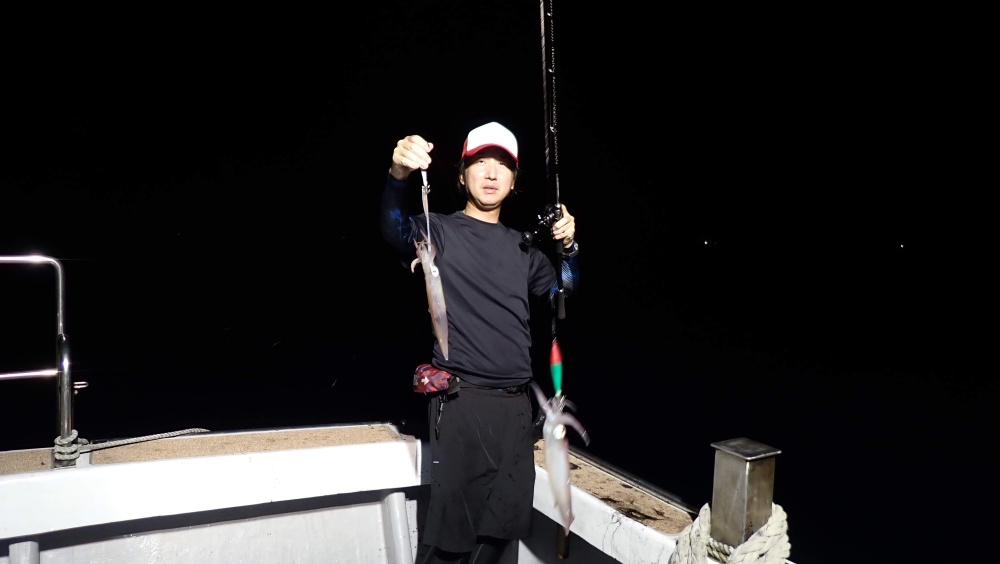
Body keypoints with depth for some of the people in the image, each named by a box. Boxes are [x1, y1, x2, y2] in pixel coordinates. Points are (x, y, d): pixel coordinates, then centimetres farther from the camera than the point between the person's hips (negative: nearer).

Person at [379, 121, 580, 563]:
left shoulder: (522, 246, 15)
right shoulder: (441, 231, -1)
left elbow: (561, 292, 14)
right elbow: (397, 232, -21)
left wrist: (567, 248, -4)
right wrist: (398, 175, -40)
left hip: (516, 405, 5)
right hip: (461, 400, -5)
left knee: (502, 526, 13)